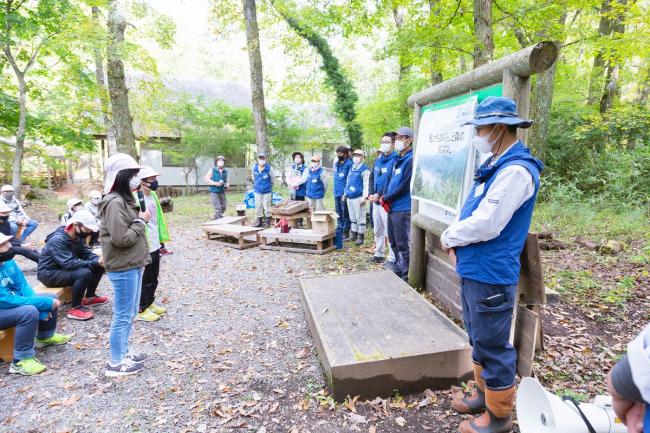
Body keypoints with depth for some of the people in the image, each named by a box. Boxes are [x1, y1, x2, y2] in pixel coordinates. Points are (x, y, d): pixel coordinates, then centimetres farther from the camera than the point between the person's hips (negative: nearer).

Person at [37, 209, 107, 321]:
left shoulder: (77, 237, -1)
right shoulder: (58, 240, -27)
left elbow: (86, 253, 1)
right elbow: (69, 263, -34)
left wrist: (98, 260, -21)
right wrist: (95, 263, -35)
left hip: (64, 269, 8)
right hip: (49, 273, -8)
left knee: (99, 267, -4)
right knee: (84, 273, -32)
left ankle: (89, 297, 10)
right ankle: (75, 308, -18)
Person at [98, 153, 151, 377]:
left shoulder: (124, 199, 12)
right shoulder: (115, 202, -19)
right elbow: (121, 238, -24)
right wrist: (141, 221, -14)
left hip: (133, 265, 10)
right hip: (123, 268, -10)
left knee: (130, 313, 19)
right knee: (123, 315, 2)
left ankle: (123, 351, 34)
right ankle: (116, 363, 16)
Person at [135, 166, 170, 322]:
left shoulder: (152, 195, 8)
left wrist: (161, 238, 18)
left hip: (155, 244, 9)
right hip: (145, 246, -9)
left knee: (153, 277, 19)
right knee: (146, 279, 4)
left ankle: (149, 303, 35)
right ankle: (141, 310, 18)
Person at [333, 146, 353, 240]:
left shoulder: (349, 164, -11)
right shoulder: (336, 163, 14)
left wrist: (346, 192, -17)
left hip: (344, 193, -7)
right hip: (336, 192, 7)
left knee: (345, 214, 0)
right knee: (338, 213, 14)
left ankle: (346, 233, 8)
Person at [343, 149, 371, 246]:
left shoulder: (365, 169, -8)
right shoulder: (351, 168, 17)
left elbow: (366, 184, -13)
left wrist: (364, 197, -18)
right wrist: (345, 194, 21)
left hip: (358, 197, -8)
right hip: (349, 197, 8)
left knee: (360, 218, -2)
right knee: (352, 218, 15)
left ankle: (360, 237, 5)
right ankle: (353, 235, 24)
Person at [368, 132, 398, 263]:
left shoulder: (395, 160, -10)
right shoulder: (378, 160, 14)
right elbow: (372, 178, 15)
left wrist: (380, 195, -17)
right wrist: (371, 194, 0)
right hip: (376, 200, 8)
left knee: (389, 231, -4)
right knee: (377, 230, 17)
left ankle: (392, 259, 4)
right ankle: (379, 254, 30)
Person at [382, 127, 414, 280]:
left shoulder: (411, 159, -12)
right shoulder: (397, 159, 16)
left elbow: (404, 186, -18)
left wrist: (385, 198, -9)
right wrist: (385, 199, 0)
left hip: (403, 208, -9)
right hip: (392, 207, 9)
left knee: (403, 243, -2)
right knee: (393, 240, 19)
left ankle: (406, 274, 9)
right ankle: (399, 264, 35)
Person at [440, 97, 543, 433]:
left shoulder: (516, 170, -20)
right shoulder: (496, 165, 12)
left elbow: (485, 225, -25)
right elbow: (470, 212, 17)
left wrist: (448, 237, -8)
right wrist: (454, 241, 0)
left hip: (490, 275, -10)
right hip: (473, 270, 10)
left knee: (493, 346, 6)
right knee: (479, 340, 22)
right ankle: (484, 394, 41)